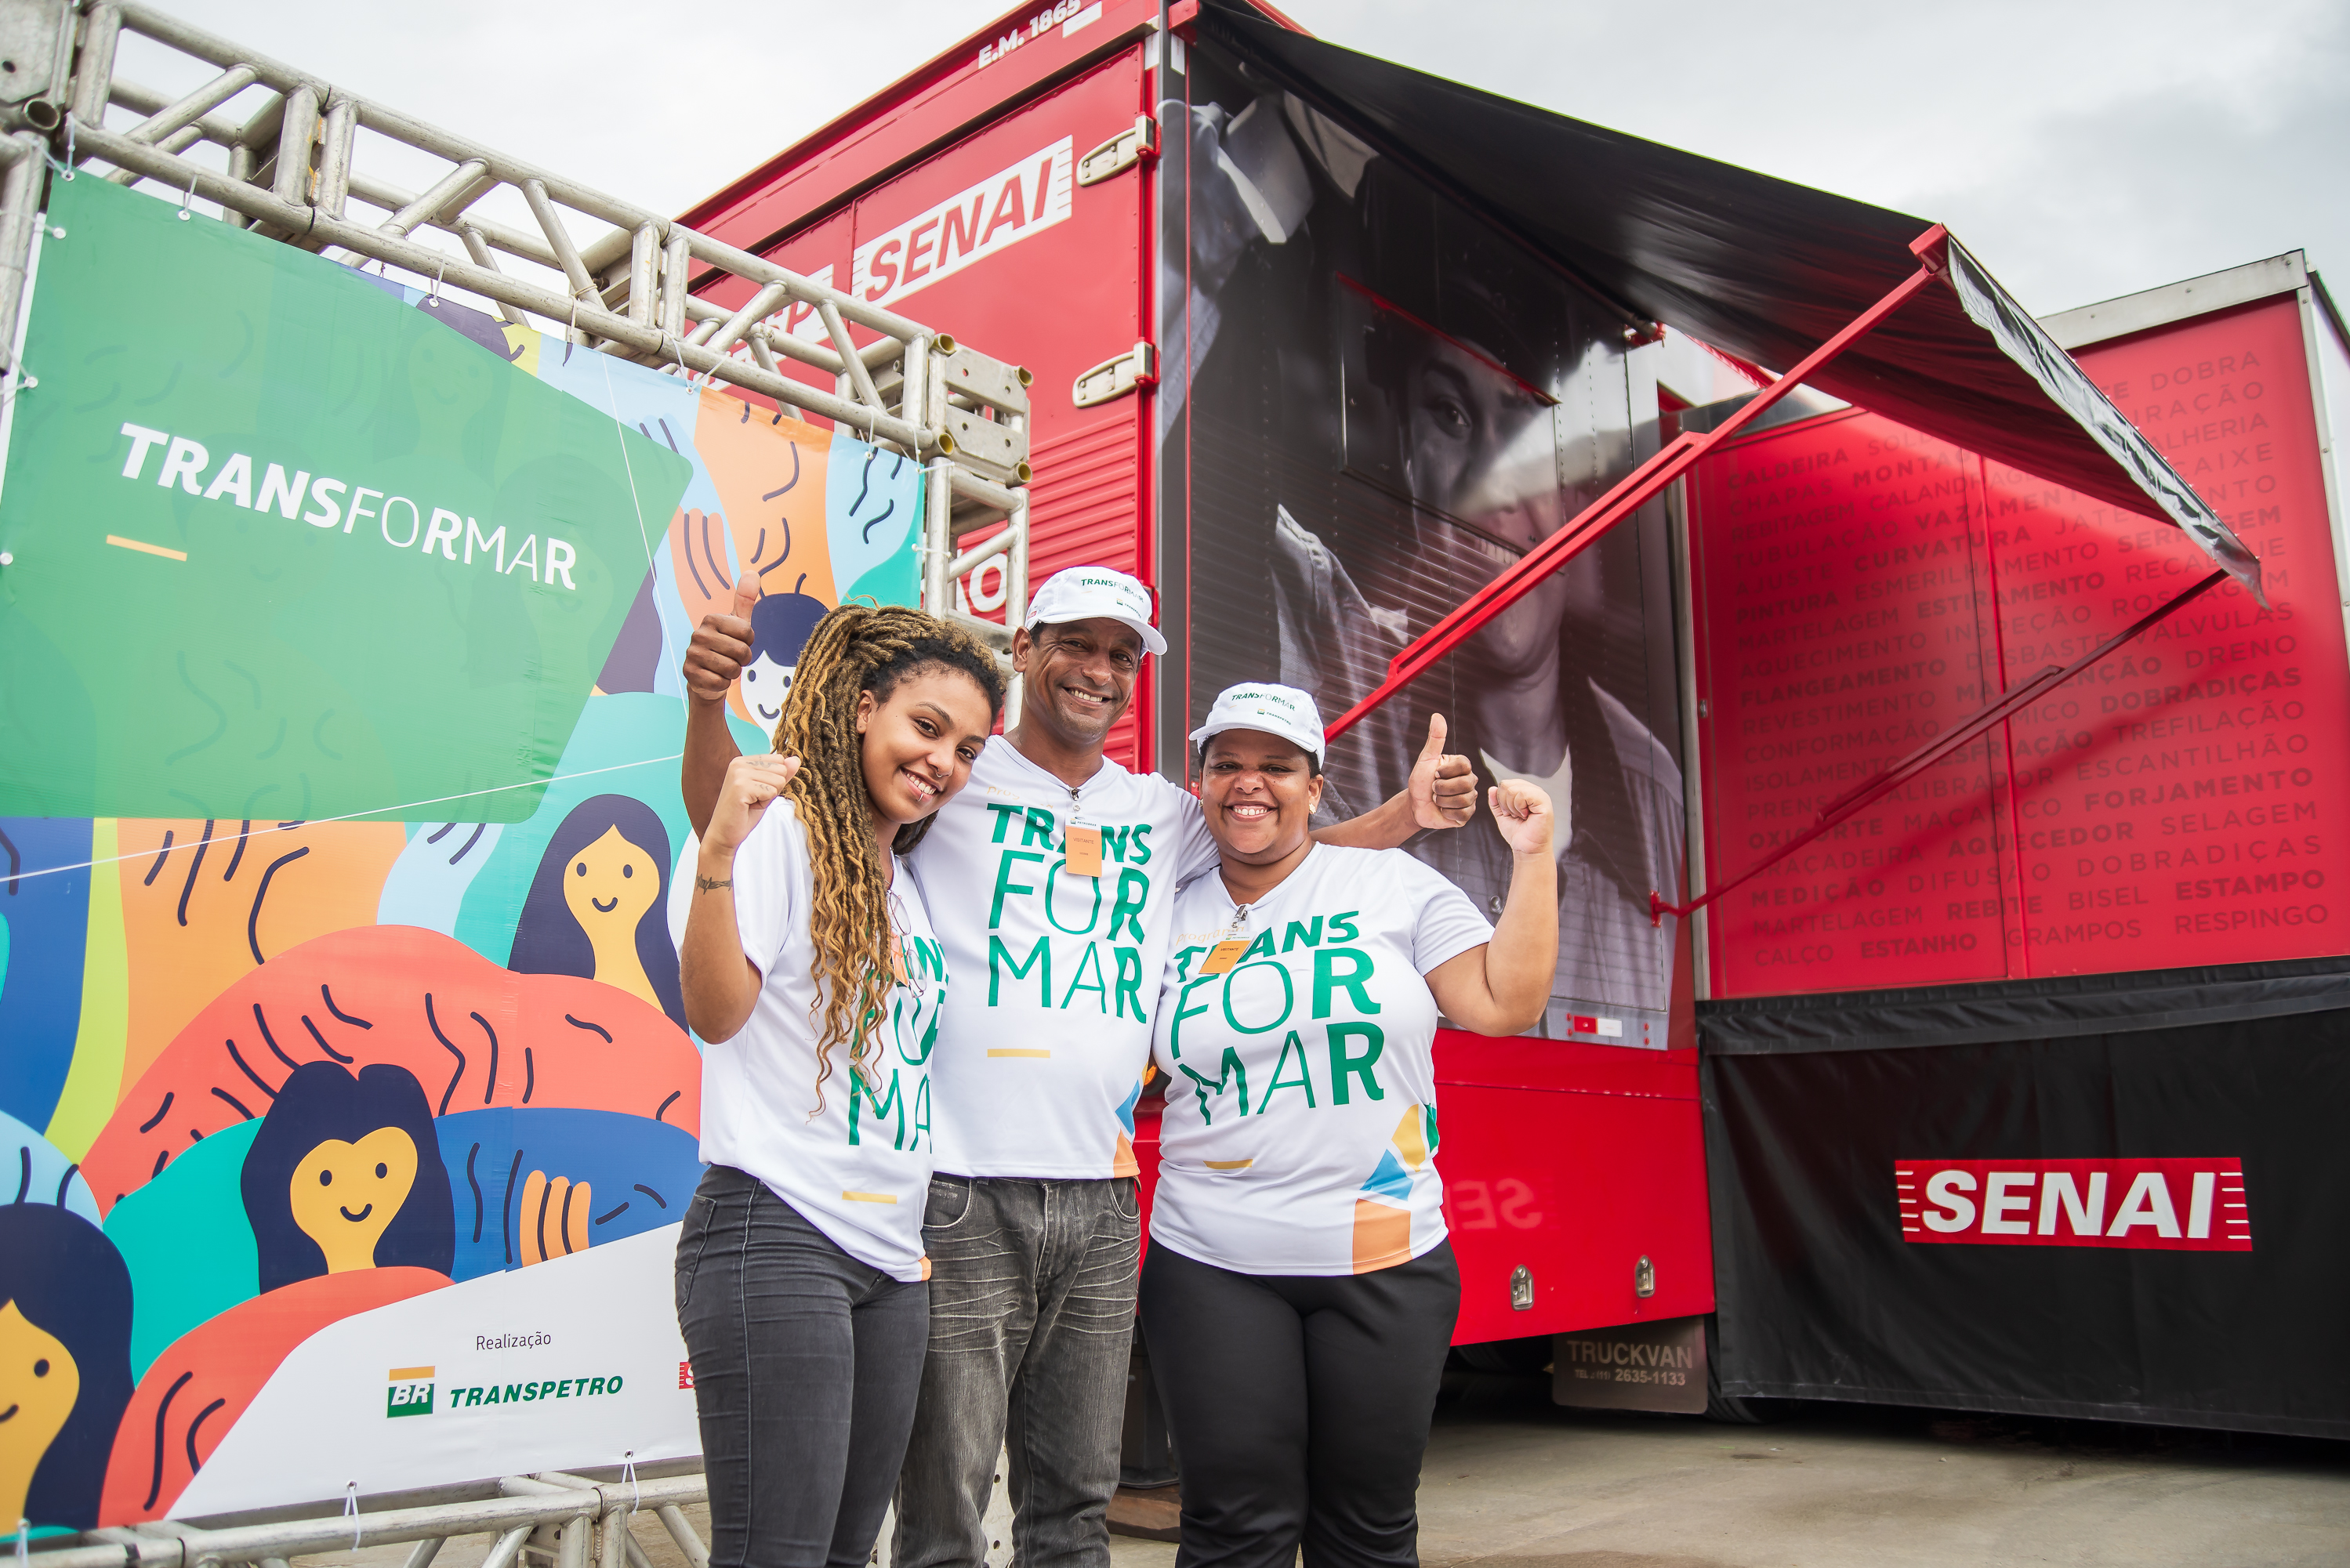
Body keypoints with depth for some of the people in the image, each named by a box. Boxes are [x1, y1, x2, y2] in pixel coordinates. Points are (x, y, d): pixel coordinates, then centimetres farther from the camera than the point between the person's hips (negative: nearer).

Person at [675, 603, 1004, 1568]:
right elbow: (716, 1012, -17)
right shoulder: (785, 831, -6)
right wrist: (718, 852, -29)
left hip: (891, 1258, 8)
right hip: (778, 1236, -8)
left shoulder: (911, 883, 17)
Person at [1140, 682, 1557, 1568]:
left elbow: (1506, 1003, -4)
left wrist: (1532, 858, -6)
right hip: (1213, 1269, 1)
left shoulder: (1394, 884, 2)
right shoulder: (1170, 919, 6)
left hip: (1387, 1263, 0)